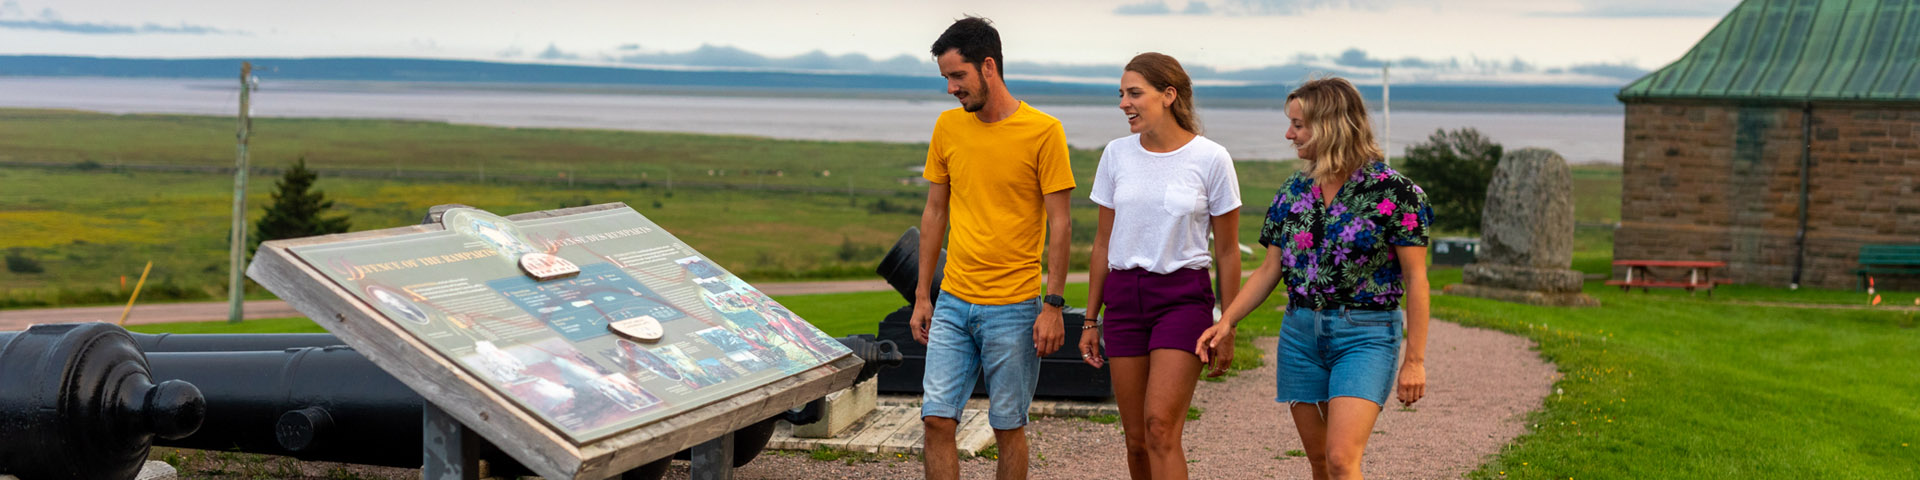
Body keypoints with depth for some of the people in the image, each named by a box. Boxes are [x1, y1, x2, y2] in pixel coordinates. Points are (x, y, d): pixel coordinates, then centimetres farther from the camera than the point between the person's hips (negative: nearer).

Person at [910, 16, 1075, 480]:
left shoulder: (1043, 132, -7)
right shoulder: (948, 127, 7)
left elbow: (1059, 224, -6)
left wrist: (1053, 306, -10)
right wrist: (922, 296, 12)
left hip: (1013, 309, -4)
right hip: (953, 303, 4)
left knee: (1008, 427, 4)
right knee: (937, 419, -2)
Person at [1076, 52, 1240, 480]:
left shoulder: (1211, 159, -5)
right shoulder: (1117, 154, 5)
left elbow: (1227, 251, 2)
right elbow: (1104, 243, 12)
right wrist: (1091, 320, 12)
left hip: (1183, 296, -4)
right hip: (1124, 296, 4)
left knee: (1161, 427, -16)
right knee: (1137, 439, 5)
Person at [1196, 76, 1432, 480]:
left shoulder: (1391, 190, -8)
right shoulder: (1296, 190, 9)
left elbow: (1416, 279, -7)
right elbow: (1270, 270, 13)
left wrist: (1415, 359, -10)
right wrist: (1227, 321, 1)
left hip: (1365, 335, -6)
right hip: (1301, 331, 6)